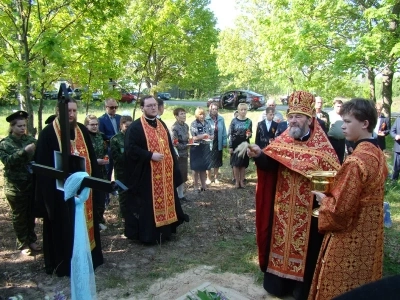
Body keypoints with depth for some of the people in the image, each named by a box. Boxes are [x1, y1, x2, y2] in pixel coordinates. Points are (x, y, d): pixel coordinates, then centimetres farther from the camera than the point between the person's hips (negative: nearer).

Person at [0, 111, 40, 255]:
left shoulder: (31, 140, 1)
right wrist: (24, 151, -29)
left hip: (32, 183, 3)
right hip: (15, 185, -2)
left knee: (31, 213, 14)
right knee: (19, 215, 10)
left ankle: (32, 240, 31)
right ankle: (23, 244, 24)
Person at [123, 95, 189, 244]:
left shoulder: (162, 125, 14)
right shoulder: (135, 127, -9)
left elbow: (169, 146, 17)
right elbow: (130, 149, -16)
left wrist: (173, 166, 12)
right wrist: (150, 155, -22)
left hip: (165, 173, 7)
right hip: (145, 174, -7)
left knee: (164, 201, 14)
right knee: (147, 204, 0)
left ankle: (164, 231, 28)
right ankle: (147, 234, 14)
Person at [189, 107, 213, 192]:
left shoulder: (207, 123, 8)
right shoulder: (193, 124, -9)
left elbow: (212, 135, 9)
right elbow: (193, 137, -14)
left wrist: (208, 137, -12)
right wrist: (204, 135, -17)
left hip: (206, 148, 5)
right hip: (196, 148, -5)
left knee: (204, 168, 12)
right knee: (196, 168, 4)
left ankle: (203, 185, 24)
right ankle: (196, 185, 15)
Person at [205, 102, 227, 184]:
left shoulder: (221, 119, -2)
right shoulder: (206, 119, -11)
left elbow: (224, 131, 2)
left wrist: (224, 142, 1)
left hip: (218, 143, 3)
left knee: (217, 161, 14)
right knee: (208, 161, 9)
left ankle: (216, 177, 28)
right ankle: (208, 178, 23)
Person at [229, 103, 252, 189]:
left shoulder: (249, 121, 3)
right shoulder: (234, 121, -4)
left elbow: (250, 134, 10)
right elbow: (230, 134, -3)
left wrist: (249, 135, -15)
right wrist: (230, 146, -7)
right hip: (236, 144, -1)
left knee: (243, 164, 7)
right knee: (236, 163, 4)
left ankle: (242, 181, 19)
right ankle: (237, 181, 16)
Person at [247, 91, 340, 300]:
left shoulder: (322, 146, -5)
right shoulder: (282, 141, 1)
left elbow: (333, 175, -7)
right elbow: (268, 164, -12)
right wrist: (258, 155, -33)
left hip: (309, 209, -2)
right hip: (283, 208, 2)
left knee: (305, 249, 10)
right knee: (281, 244, 14)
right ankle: (278, 283, 32)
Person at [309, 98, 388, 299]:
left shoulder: (356, 161, -26)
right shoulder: (377, 154, 3)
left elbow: (341, 207, -25)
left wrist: (323, 199, -6)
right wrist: (332, 192, 8)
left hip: (349, 238, -9)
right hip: (368, 233, 9)